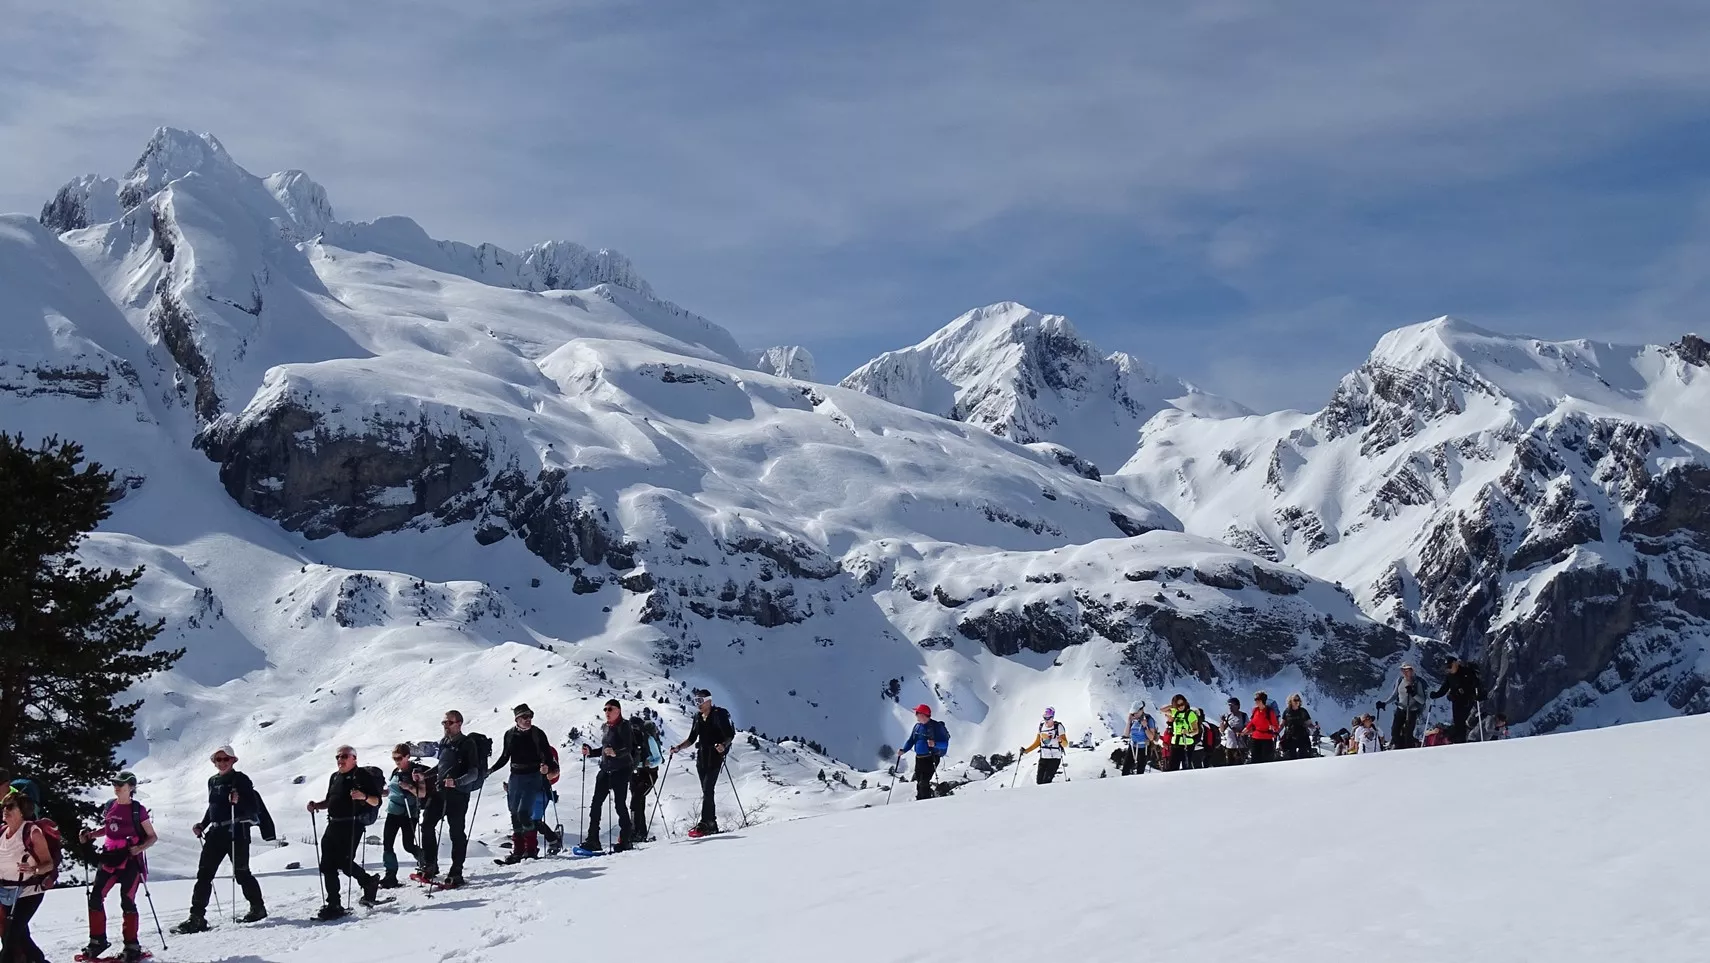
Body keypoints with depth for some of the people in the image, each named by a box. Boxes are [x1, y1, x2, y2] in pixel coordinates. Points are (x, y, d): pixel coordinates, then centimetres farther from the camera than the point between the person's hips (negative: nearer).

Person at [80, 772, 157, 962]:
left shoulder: (138, 810, -8)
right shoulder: (110, 806, 6)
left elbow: (153, 837, -4)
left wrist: (140, 848, -22)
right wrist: (91, 835, 5)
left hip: (130, 861, -5)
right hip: (109, 859, 5)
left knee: (127, 902, -6)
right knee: (95, 897, 1)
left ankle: (132, 946, 2)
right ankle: (97, 941, 14)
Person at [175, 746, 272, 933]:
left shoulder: (241, 780, -5)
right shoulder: (213, 781, 15)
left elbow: (253, 806, -10)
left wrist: (239, 801, -26)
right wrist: (202, 825, 16)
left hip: (237, 831, -6)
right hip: (216, 832, 6)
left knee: (241, 872, 1)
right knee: (204, 873, -2)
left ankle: (258, 908, 20)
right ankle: (196, 917, -3)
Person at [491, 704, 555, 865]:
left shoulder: (537, 734, -5)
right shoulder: (510, 734, 6)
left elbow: (548, 755, -5)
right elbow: (505, 756, 18)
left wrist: (546, 766, -26)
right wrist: (490, 770, 12)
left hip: (533, 777, -5)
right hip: (515, 777, 5)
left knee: (523, 812, -16)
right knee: (515, 814, 5)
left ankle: (531, 848, -3)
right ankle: (518, 851, 13)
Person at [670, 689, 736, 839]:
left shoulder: (719, 715, -5)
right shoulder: (698, 717, 15)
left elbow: (730, 735, -9)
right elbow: (692, 739, 20)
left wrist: (723, 745, -28)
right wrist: (678, 748, 7)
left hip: (715, 757, -7)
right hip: (701, 757, 7)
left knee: (707, 790, -16)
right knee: (707, 792, 7)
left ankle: (705, 823, -20)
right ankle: (712, 824, 10)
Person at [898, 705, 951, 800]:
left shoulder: (936, 726, -12)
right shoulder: (917, 726, 9)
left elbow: (945, 743, -14)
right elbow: (911, 741, 15)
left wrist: (935, 744, -33)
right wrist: (903, 750, -2)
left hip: (931, 759, -7)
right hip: (919, 759, 7)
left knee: (924, 783, -14)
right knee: (918, 782, 12)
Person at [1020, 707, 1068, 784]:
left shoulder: (1058, 727, -8)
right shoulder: (1041, 726, 7)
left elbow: (1066, 744, -11)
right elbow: (1037, 743, 17)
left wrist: (1060, 740, -33)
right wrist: (1026, 751, 8)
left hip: (1054, 759, -5)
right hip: (1043, 758, 5)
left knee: (1045, 782, -17)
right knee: (1039, 781, -2)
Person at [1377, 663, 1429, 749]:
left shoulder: (1418, 682, -10)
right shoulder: (1400, 681, 3)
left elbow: (1422, 701, -12)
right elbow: (1394, 696, 14)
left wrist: (1413, 694, -28)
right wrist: (1384, 703, 2)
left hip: (1412, 712, -4)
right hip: (1400, 710, 4)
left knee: (1408, 734, -8)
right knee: (1395, 732, -4)